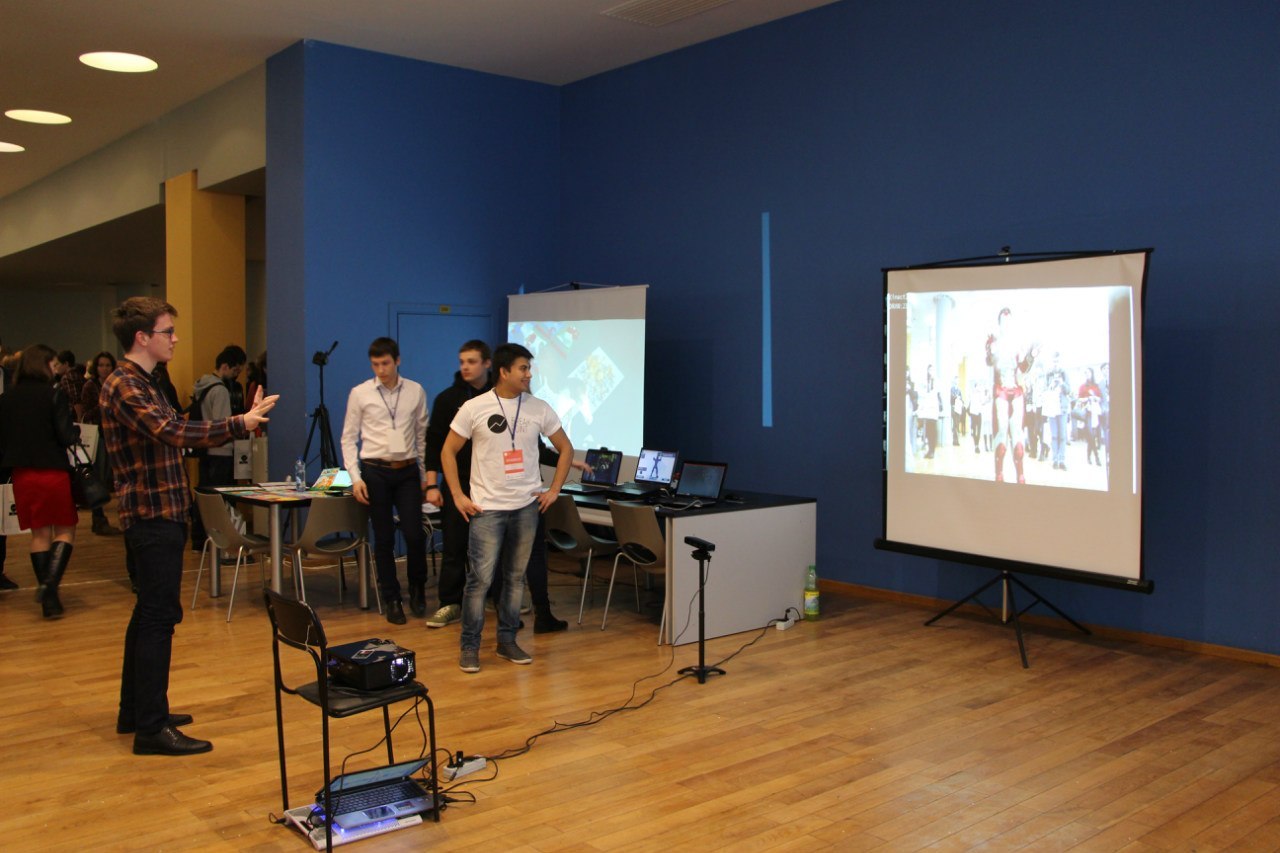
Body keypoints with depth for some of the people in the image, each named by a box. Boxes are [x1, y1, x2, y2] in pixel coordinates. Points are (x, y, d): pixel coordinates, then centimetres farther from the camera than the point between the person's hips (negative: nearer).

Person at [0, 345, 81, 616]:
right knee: (65, 530, 9)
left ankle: (49, 599, 15)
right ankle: (49, 584, -11)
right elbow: (66, 437, -15)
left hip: (22, 474, 5)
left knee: (40, 533, 13)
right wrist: (77, 430, 5)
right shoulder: (54, 395, -11)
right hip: (53, 472, -4)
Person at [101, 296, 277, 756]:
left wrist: (239, 423, 11)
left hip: (160, 515, 11)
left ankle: (135, 711, 26)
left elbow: (173, 433, 20)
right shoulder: (123, 386, -16)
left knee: (148, 614, 16)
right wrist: (239, 425, -30)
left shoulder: (146, 382, 17)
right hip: (152, 515, -11)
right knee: (159, 617, -9)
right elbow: (172, 432, -30)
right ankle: (151, 727, -5)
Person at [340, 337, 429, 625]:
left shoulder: (415, 391, 3)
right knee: (383, 539, 5)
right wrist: (355, 477, -5)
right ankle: (392, 600, 18)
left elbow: (423, 435, 8)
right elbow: (349, 438, 3)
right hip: (375, 471, -1)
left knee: (415, 534, -5)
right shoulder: (360, 393, 0)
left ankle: (417, 588, 20)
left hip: (408, 471, 1)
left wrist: (425, 475, 7)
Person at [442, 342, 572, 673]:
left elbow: (565, 449, 13)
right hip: (487, 508, -3)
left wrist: (554, 490, 6)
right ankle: (469, 646, 9)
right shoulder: (474, 408, -5)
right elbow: (448, 451, 2)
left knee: (516, 577, 11)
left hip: (527, 507, 3)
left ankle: (507, 640, 23)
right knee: (480, 578, -4)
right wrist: (458, 496, -4)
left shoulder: (539, 409, 3)